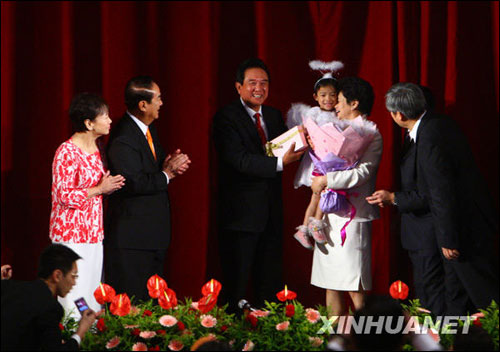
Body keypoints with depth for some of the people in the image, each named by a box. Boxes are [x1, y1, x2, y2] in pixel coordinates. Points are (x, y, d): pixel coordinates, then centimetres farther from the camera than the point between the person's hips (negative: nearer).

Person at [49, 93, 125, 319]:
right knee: (74, 294, -8)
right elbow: (63, 196, -18)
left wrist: (111, 186, 5)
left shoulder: (95, 148, 12)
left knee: (93, 292, 10)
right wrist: (100, 189, -16)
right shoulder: (67, 152, -15)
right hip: (72, 234, -8)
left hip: (94, 232, 8)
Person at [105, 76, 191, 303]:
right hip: (131, 236, -10)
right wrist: (166, 174, -14)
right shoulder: (123, 139, -19)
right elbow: (134, 182, -26)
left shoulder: (148, 130, 11)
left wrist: (170, 165, 1)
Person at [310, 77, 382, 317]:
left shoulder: (370, 134, -8)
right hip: (331, 215, 9)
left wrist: (325, 180, -17)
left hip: (352, 217, -9)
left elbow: (363, 172, -20)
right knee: (331, 285, 8)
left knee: (354, 287, -11)